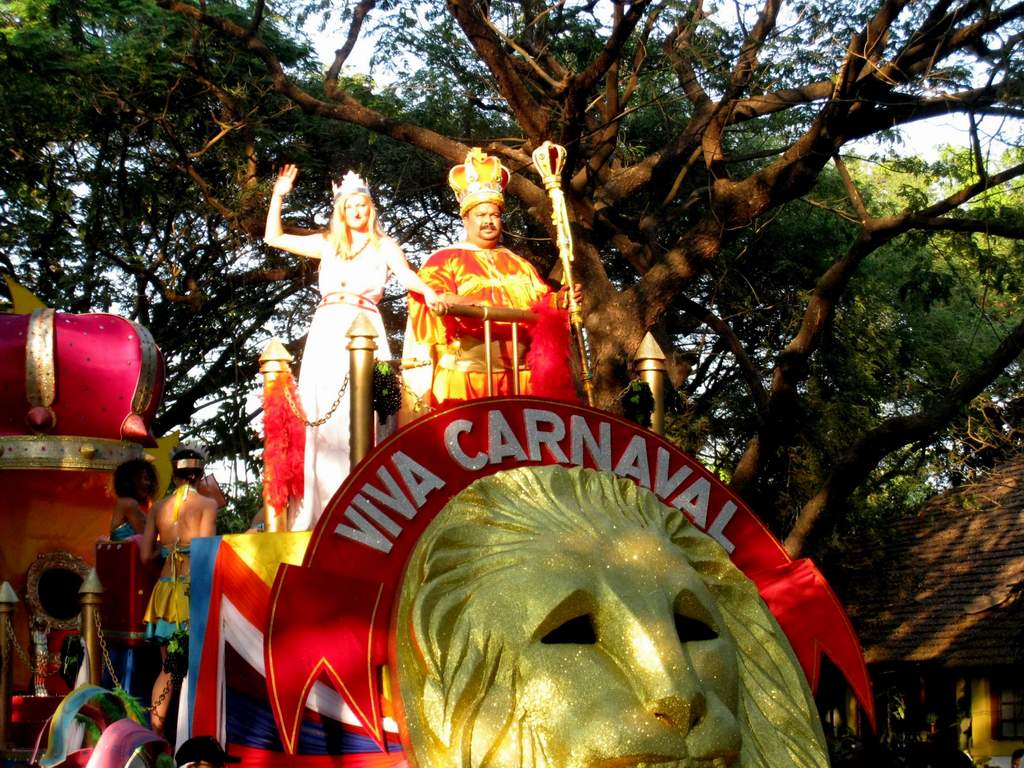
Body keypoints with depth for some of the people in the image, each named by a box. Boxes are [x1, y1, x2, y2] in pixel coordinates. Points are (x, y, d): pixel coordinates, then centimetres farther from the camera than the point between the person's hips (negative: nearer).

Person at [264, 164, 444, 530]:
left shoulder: (384, 246, 14)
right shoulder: (327, 244, 22)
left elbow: (406, 275, -4)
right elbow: (273, 237, 25)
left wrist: (428, 292, -24)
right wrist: (278, 196, 17)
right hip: (325, 335, 3)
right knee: (321, 417, -5)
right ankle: (319, 508, -6)